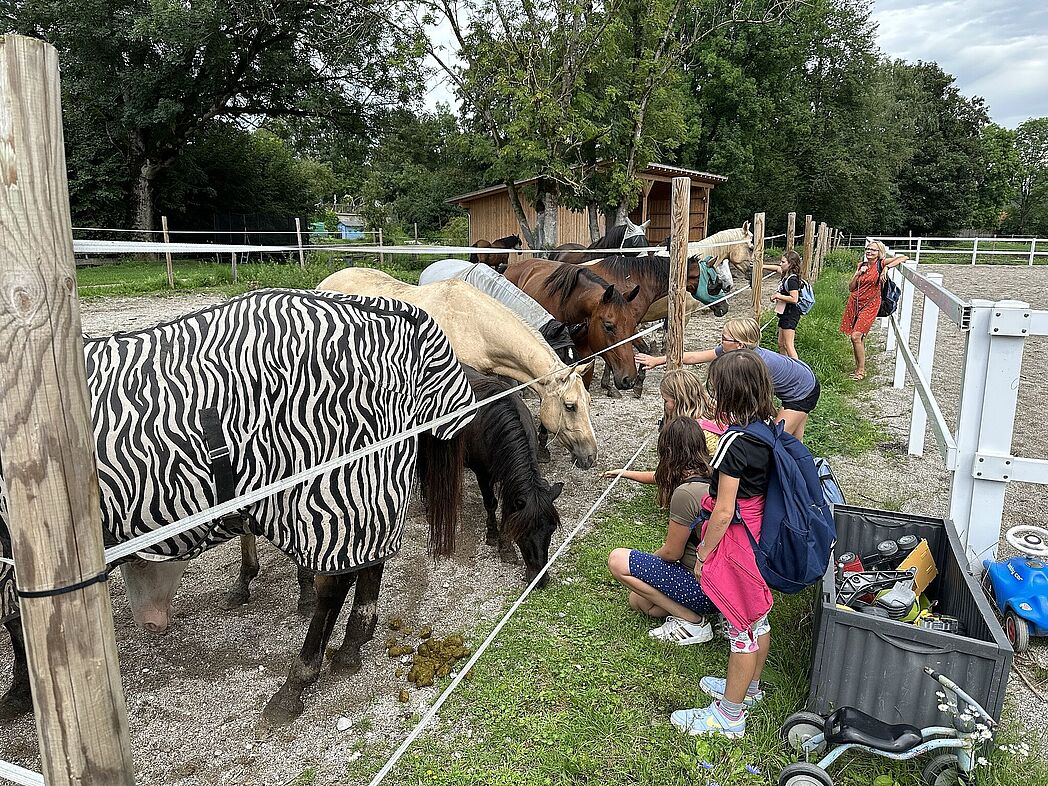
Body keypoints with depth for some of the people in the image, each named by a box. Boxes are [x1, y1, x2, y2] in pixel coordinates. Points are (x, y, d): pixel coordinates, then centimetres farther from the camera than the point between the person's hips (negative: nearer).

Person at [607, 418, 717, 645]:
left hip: (705, 588, -9)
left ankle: (692, 622, -5)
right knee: (637, 601, 19)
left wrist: (650, 560, 5)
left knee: (618, 560, -8)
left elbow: (671, 552, -16)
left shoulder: (686, 492, -26)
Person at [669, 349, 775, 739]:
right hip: (763, 536, 9)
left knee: (741, 627, 6)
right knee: (757, 618, 23)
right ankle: (749, 687, 44)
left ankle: (730, 715, 23)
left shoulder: (734, 443, -27)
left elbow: (723, 512, -22)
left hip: (737, 542, -9)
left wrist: (702, 555, -12)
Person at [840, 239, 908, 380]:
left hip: (869, 305, -5)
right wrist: (858, 273, -6)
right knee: (859, 338, 9)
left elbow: (903, 258, -18)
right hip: (854, 303, 5)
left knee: (856, 336, -14)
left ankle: (861, 370, -2)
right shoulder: (861, 265, 8)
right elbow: (851, 288, 7)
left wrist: (886, 268, -24)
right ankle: (859, 367, 21)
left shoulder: (881, 264, -5)